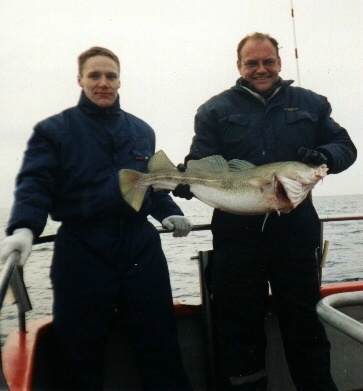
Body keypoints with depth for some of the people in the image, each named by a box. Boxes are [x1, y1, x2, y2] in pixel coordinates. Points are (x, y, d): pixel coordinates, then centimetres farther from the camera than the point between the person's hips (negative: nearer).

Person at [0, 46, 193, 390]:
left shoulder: (141, 130, 15)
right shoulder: (53, 130, 3)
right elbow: (34, 184, -8)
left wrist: (169, 213, 4)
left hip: (141, 248, 3)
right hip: (81, 254, -2)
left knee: (160, 347, 9)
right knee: (80, 352, 10)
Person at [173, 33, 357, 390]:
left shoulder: (309, 104, 10)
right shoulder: (216, 110, 5)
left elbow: (344, 146, 9)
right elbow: (199, 163, -3)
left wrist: (325, 156, -13)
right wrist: (186, 179, -26)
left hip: (296, 234, 1)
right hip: (237, 237, -1)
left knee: (304, 323, 15)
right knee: (239, 326, 12)